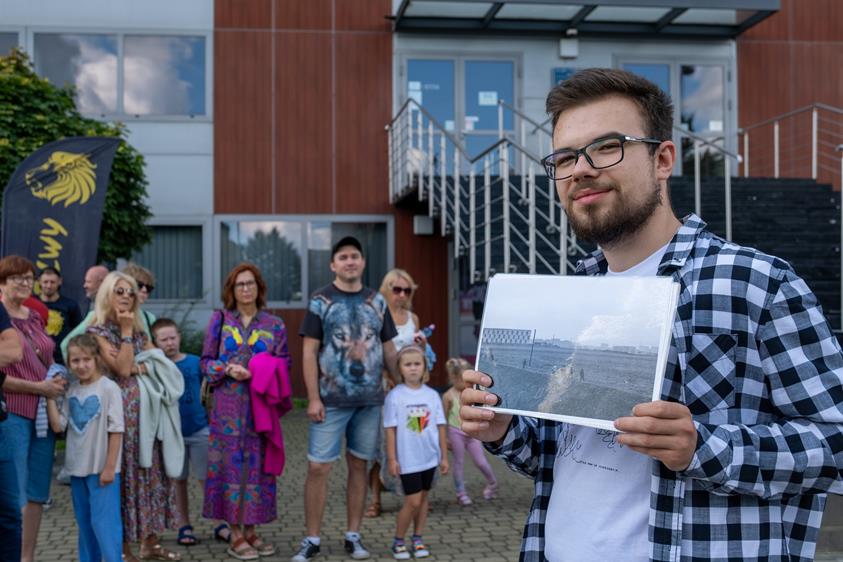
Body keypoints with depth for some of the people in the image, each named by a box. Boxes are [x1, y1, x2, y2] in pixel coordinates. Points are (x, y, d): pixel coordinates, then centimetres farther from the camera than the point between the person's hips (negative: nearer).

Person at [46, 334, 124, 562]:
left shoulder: (108, 388, -11)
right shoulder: (71, 390, 7)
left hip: (102, 468, -6)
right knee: (84, 523, 16)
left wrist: (109, 467, -13)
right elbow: (58, 426, 3)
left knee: (103, 522, -5)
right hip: (77, 467, 6)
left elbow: (116, 430, -11)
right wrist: (50, 397, -4)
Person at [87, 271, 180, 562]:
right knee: (125, 475, -2)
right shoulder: (98, 331, -5)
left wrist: (141, 366, -7)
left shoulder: (139, 330, 15)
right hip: (122, 410, -6)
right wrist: (125, 331, -10)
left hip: (148, 408, 7)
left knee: (150, 472, 9)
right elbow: (122, 369, -15)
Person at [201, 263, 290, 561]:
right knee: (232, 463, 0)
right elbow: (206, 361, 5)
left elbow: (284, 363, 7)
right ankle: (236, 535, 9)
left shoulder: (274, 324, 6)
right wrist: (228, 369, -13)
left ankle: (250, 530, 18)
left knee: (258, 464, 5)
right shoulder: (219, 320, 5)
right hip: (228, 405, -1)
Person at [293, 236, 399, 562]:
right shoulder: (320, 301, -1)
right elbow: (309, 353, -4)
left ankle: (353, 536, 21)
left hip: (370, 401, 3)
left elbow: (389, 351, 12)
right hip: (331, 400, -3)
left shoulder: (377, 302, 9)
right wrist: (313, 398, -11)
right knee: (318, 467, -2)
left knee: (359, 465, 10)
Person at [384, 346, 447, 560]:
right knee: (413, 501, -4)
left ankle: (417, 540, 23)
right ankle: (398, 541, 14)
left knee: (423, 498, 11)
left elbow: (440, 427, 6)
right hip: (408, 459, -4)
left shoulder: (432, 395, 2)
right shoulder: (395, 396, -7)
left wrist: (444, 456, 6)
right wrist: (392, 459, -7)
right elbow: (391, 430, -6)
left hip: (429, 457, 4)